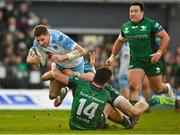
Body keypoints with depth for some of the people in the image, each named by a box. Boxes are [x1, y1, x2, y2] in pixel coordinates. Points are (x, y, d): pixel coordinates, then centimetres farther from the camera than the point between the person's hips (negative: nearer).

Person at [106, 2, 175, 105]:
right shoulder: (125, 27, 5)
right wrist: (113, 56, 20)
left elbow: (165, 37, -10)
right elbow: (120, 41, 24)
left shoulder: (151, 24, -10)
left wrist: (159, 52, -20)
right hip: (135, 61, 3)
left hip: (152, 60, -3)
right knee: (134, 86, -18)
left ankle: (167, 88, 47)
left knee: (157, 89, 11)